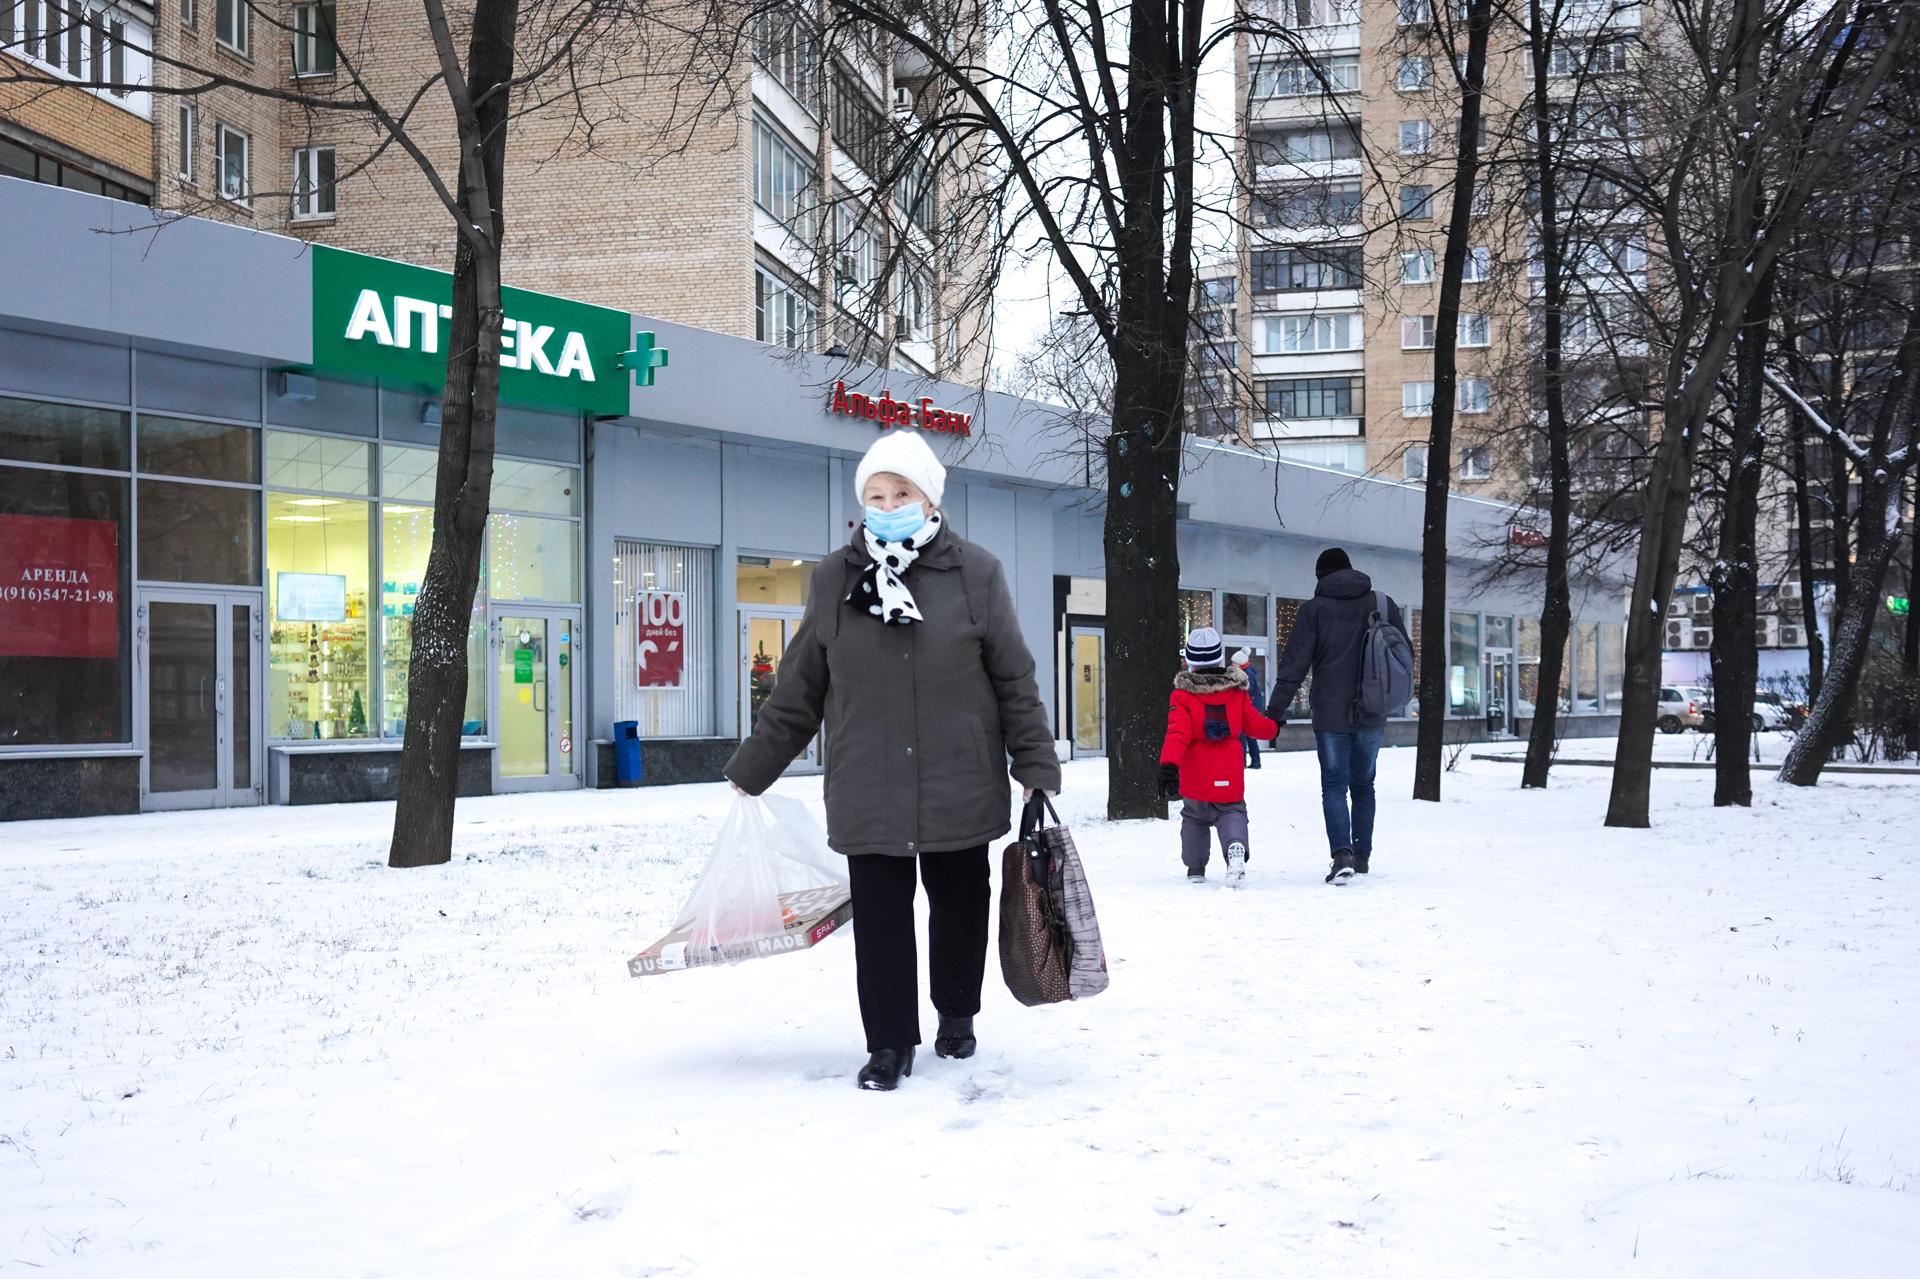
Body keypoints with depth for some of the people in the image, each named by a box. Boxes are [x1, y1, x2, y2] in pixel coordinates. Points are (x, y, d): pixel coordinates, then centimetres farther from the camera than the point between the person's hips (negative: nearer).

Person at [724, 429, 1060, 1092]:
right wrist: (752, 768, 9)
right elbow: (799, 689, 8)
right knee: (880, 914, 2)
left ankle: (957, 1012, 36)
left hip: (959, 787, 0)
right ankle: (890, 1042, 14)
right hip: (868, 792, 0)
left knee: (960, 904, 13)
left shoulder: (975, 573, -2)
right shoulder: (836, 578, 2)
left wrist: (1037, 766, -1)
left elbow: (1014, 681, 2)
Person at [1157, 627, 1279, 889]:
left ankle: (1195, 867, 20)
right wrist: (1275, 726, 32)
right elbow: (1256, 725, 10)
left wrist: (1168, 765, -29)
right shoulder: (1237, 693, -1)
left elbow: (1177, 734, -21)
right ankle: (1236, 848, -20)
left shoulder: (1181, 696, -9)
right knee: (1232, 814, 11)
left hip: (1195, 782, -1)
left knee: (1194, 818, 21)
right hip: (1230, 781, 1)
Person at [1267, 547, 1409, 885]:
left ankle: (1342, 854, -18)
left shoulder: (1314, 609, -4)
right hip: (1372, 714, 3)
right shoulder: (1382, 604, 6)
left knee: (1334, 785, -1)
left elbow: (1294, 662, -8)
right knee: (1363, 785, 15)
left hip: (1330, 714, -3)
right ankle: (1362, 856, 20)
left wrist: (1276, 707, -6)